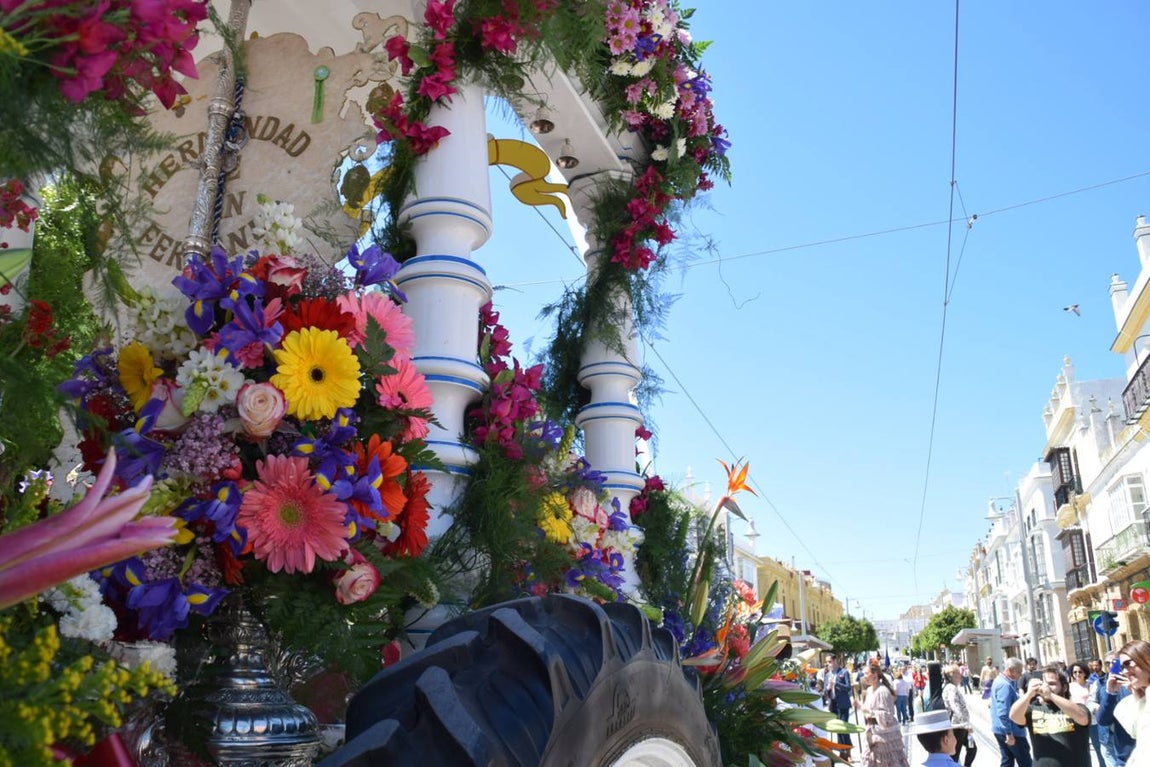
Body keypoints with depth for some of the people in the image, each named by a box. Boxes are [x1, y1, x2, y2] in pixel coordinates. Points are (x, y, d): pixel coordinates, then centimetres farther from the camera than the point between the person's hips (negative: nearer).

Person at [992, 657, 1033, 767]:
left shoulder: (999, 681, 11)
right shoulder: (1005, 685, -21)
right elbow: (1003, 712, -27)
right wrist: (1009, 733, -25)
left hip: (1000, 729, 9)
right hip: (1012, 730, -9)